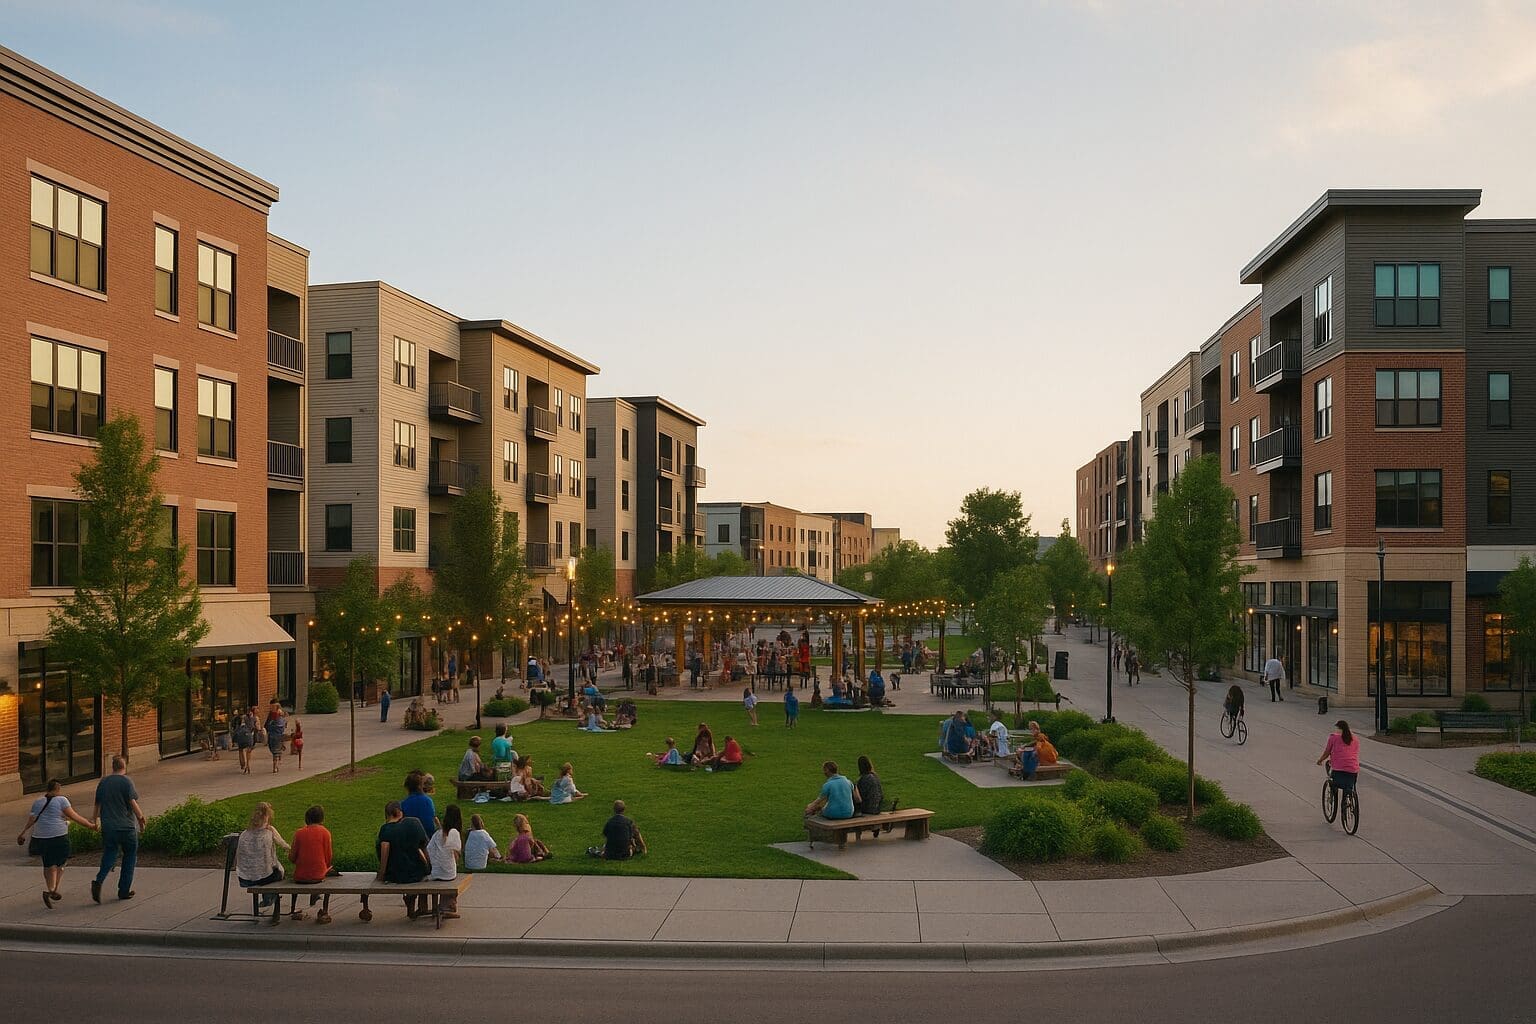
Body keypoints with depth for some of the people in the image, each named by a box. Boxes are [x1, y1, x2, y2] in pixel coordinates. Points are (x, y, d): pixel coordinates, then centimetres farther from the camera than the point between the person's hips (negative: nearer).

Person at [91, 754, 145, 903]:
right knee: (130, 857, 10)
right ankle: (124, 890, 11)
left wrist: (95, 821, 25)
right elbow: (133, 803, -15)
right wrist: (141, 819, -3)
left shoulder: (103, 782, 5)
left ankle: (98, 881, -13)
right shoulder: (126, 781, -10)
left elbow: (97, 805, 12)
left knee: (109, 855, 12)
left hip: (108, 827, 4)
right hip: (127, 826, -4)